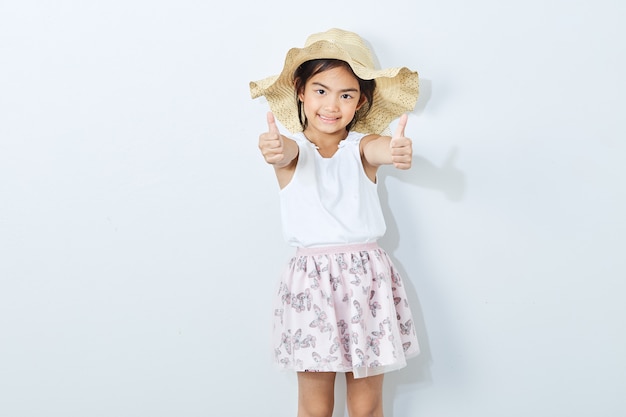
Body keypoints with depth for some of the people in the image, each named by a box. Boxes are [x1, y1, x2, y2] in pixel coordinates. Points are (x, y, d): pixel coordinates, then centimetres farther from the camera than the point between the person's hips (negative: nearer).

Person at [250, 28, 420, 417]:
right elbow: (285, 152, -24)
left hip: (368, 279, 1)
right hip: (312, 281, -1)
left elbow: (382, 148, -21)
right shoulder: (292, 147, 0)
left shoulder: (361, 146, 3)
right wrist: (274, 149, -49)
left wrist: (398, 150, -45)